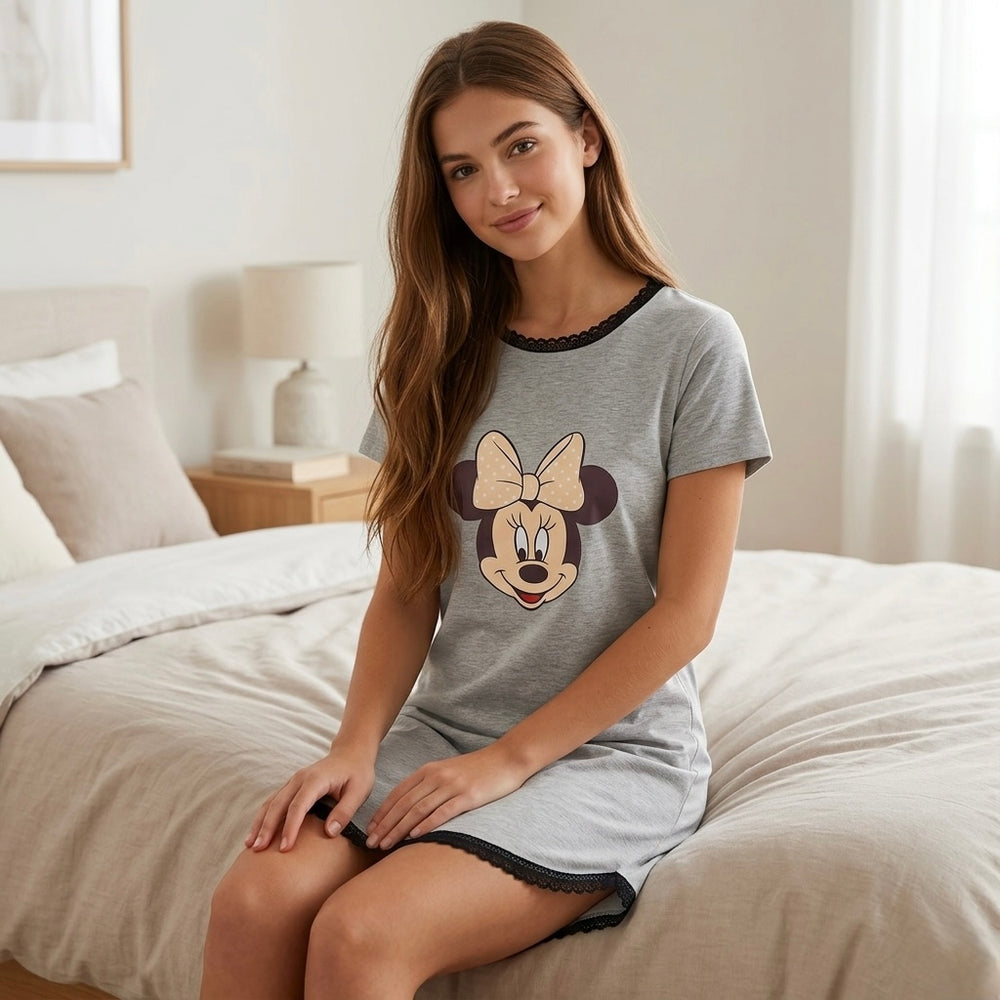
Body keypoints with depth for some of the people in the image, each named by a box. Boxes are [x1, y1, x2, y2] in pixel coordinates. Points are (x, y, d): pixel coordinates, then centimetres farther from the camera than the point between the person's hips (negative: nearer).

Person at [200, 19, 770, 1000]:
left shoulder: (691, 345, -6)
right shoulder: (442, 355, 8)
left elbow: (685, 611, -8)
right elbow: (406, 592, 6)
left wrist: (510, 759, -12)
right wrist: (356, 746, -11)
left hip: (612, 752, -4)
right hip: (443, 732, 4)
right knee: (253, 901, -23)